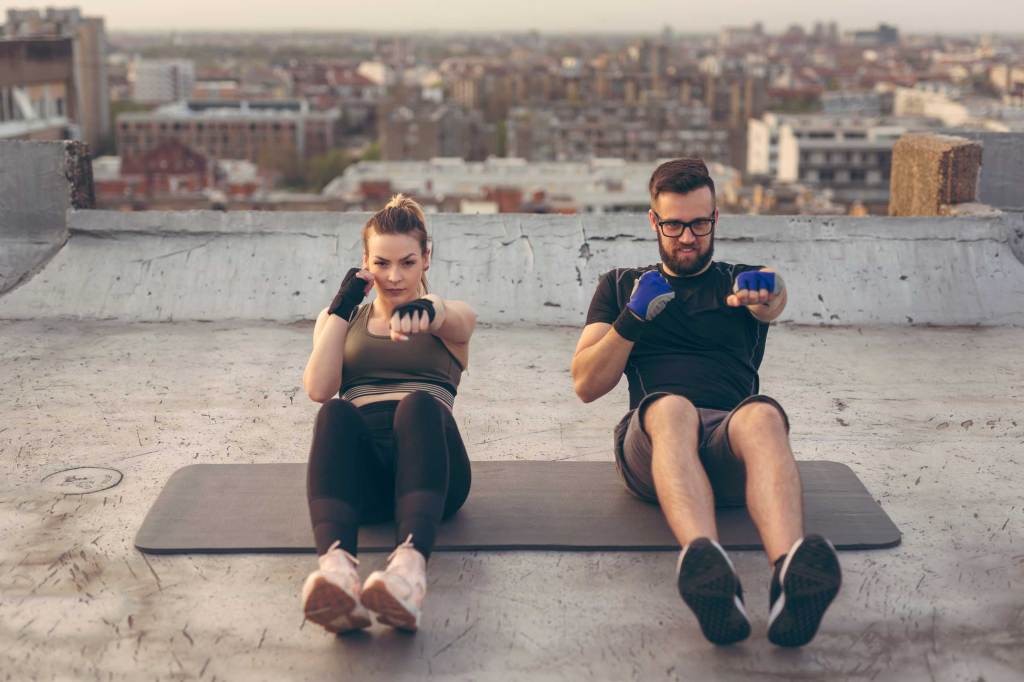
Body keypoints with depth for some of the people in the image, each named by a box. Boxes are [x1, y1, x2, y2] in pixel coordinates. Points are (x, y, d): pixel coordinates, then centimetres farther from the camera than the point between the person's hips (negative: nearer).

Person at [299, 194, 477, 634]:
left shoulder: (451, 319, 21)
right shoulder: (339, 318, 26)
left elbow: (456, 321, -8)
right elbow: (318, 389, 7)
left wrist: (426, 309, -33)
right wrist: (342, 306, 7)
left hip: (427, 459, -1)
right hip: (361, 470, 1)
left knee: (418, 404, -36)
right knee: (336, 412, -34)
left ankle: (411, 564, -60)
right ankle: (336, 563, -61)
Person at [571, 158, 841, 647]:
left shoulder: (740, 280, 24)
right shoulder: (621, 285, 26)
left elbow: (772, 302, -4)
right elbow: (586, 385, 15)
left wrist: (762, 291, -30)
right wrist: (633, 318, -1)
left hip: (730, 442, 1)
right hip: (651, 440, 0)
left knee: (763, 417, -37)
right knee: (672, 408, -38)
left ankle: (789, 581, -63)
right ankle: (705, 566, -65)